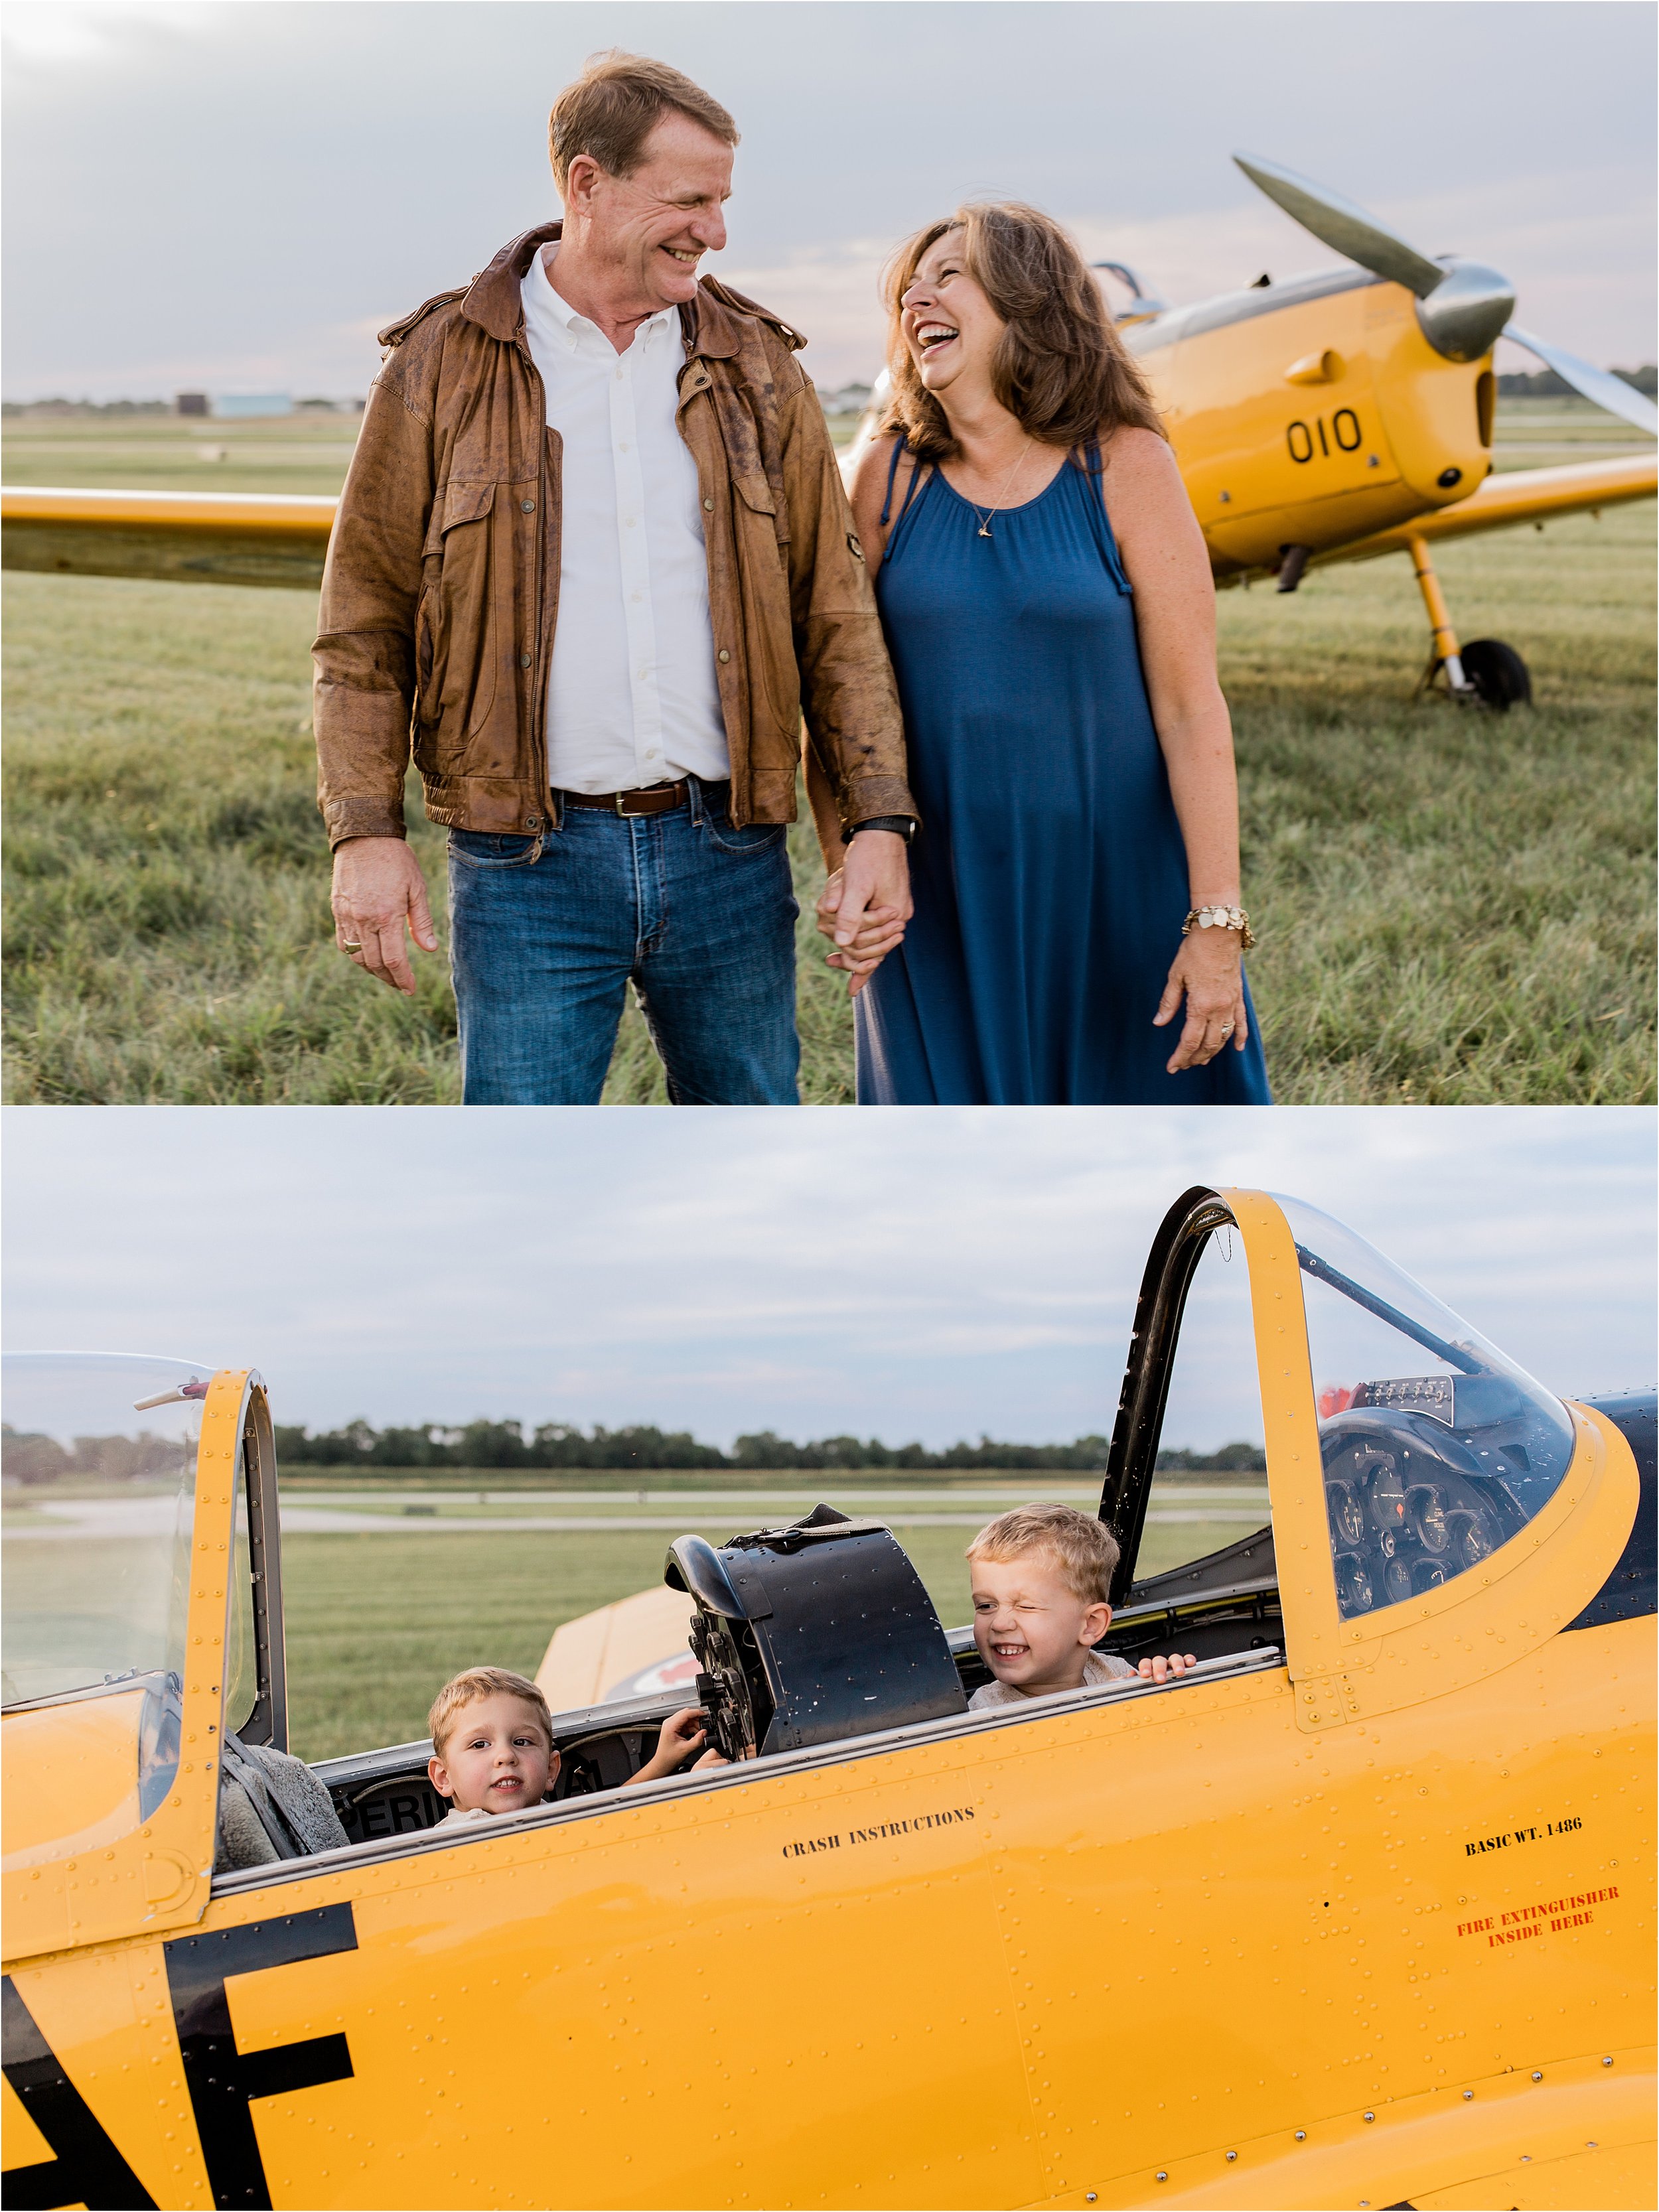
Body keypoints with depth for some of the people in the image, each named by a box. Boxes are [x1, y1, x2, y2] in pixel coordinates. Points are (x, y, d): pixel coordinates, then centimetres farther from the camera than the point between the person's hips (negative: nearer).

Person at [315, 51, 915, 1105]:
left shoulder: (756, 366, 9)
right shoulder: (443, 365, 2)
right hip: (530, 865, -2)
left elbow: (836, 612, 8)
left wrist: (878, 820, 0)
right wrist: (366, 832, -6)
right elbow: (363, 627, 3)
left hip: (729, 855, 3)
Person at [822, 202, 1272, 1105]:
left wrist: (1216, 921, -12)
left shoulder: (1124, 469, -5)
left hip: (1112, 885, -2)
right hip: (939, 897, 2)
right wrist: (847, 862, -11)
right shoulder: (889, 478, 2)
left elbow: (1191, 704, -8)